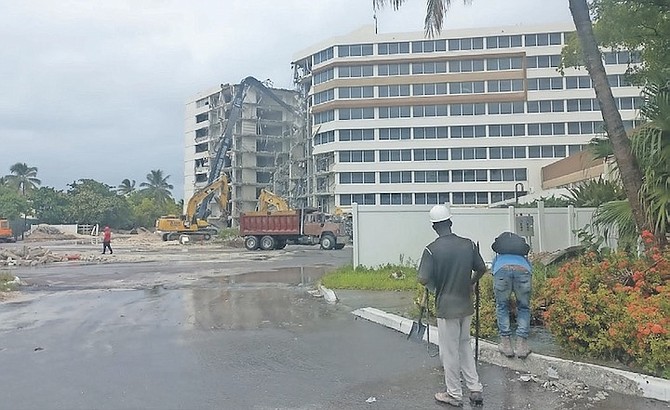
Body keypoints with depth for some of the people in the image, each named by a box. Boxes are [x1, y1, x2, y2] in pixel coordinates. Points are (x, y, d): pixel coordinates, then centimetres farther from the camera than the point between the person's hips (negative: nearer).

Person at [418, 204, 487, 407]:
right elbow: (481, 269, 7)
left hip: (446, 307, -5)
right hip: (466, 305, 5)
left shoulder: (431, 249, -17)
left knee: (449, 351, 8)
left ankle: (454, 394, 20)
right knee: (465, 345, 21)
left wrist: (435, 287, 2)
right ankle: (475, 389, 23)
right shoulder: (468, 244, -3)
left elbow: (423, 280, -19)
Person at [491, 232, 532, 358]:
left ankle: (506, 344, 18)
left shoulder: (497, 258, 44)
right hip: (523, 271, 1)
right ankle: (521, 345, 14)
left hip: (502, 270, 0)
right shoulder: (524, 258, 45)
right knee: (524, 308, 20)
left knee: (501, 306, 20)